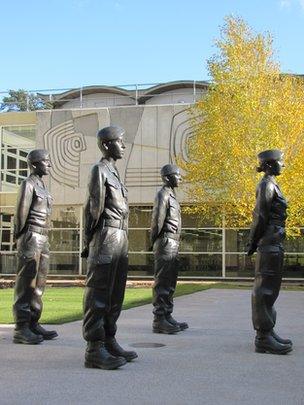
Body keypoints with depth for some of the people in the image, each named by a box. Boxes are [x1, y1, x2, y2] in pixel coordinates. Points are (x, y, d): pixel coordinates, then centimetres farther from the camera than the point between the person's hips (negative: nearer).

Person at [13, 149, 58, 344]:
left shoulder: (42, 186, 18)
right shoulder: (28, 184, -8)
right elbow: (21, 214, -13)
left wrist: (43, 242, 15)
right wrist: (22, 242, -12)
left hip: (42, 239, 9)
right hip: (30, 237, -9)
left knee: (39, 284, 9)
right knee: (26, 285, -7)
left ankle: (33, 324, 14)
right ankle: (21, 330, -5)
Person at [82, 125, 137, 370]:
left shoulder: (114, 172, 20)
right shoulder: (99, 170, -7)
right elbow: (94, 206, -12)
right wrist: (91, 240, -7)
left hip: (120, 240, 9)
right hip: (106, 239, -9)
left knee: (115, 295, 11)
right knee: (98, 295, -7)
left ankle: (109, 342, 19)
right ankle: (94, 350, -6)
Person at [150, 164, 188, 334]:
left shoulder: (171, 195, 21)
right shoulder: (163, 195, -9)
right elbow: (157, 219, -15)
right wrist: (156, 241, -10)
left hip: (173, 244, 10)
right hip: (166, 243, -10)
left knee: (170, 282, 11)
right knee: (162, 282, -8)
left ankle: (168, 316, 16)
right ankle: (159, 320, -7)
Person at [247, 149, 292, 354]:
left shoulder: (271, 184, 18)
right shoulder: (267, 185, -11)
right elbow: (261, 216, -16)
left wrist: (254, 242, 15)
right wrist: (254, 243, -12)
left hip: (273, 243, 10)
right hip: (270, 243, -10)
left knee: (270, 288, 13)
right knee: (265, 288, -8)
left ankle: (267, 332, 20)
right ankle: (263, 337, -6)